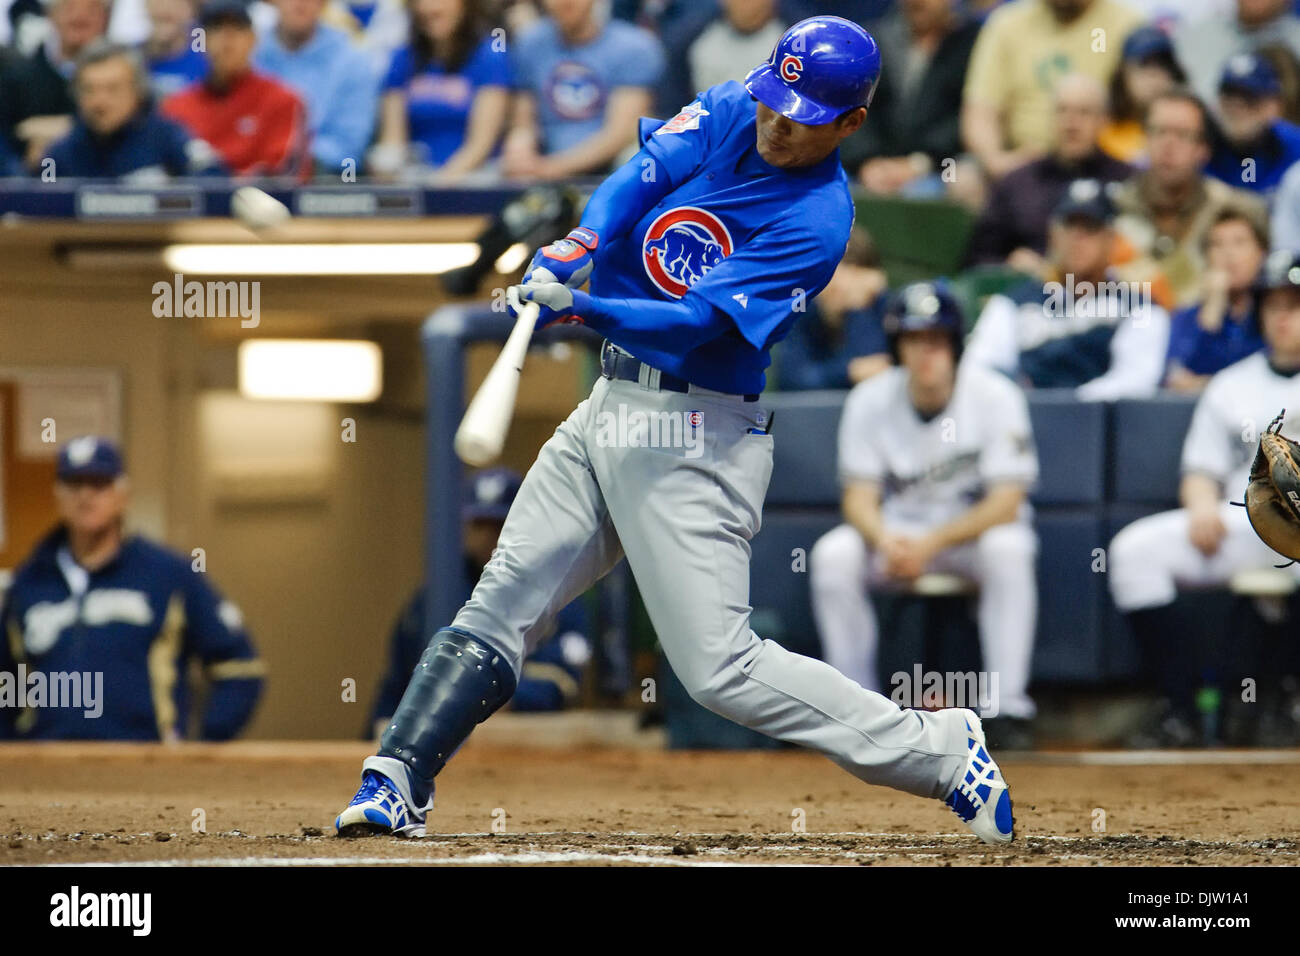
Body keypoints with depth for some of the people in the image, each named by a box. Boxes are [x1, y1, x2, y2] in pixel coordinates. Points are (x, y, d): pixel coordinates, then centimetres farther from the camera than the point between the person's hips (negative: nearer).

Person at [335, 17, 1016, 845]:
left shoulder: (815, 221, -17)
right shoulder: (732, 113, 3)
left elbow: (695, 324, -23)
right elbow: (644, 171, -10)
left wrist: (584, 308, -36)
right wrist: (579, 247, -28)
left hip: (692, 439, -7)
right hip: (613, 403, 7)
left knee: (723, 671, -10)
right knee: (499, 605, 3)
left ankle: (940, 750, 1)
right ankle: (394, 787, 3)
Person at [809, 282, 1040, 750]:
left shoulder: (995, 396, -15)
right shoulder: (870, 400, -8)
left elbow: (1006, 501, -20)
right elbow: (859, 497, -9)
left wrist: (932, 543, -33)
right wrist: (886, 540, -33)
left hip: (975, 527, -2)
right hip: (895, 531, 2)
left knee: (1008, 549, -36)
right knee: (832, 554, -26)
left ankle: (1005, 708, -31)